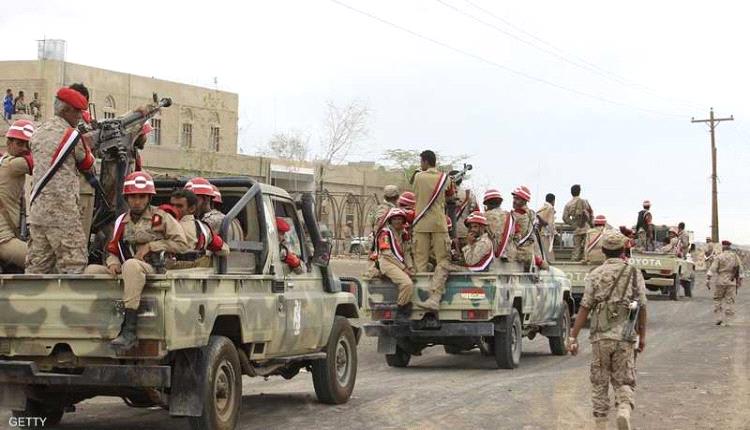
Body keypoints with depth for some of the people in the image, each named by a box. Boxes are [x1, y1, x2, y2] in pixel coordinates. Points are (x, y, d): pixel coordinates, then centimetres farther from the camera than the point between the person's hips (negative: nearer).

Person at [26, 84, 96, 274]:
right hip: (63, 211, -7)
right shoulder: (71, 134, -7)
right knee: (73, 264, -4)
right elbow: (87, 164, 6)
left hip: (37, 210, 7)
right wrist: (87, 146, 25)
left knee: (37, 265, 8)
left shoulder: (38, 133, 14)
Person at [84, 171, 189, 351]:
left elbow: (182, 245, -1)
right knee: (92, 270, -13)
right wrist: (113, 263, -3)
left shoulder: (161, 217, 5)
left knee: (131, 265, -38)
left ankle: (129, 330, -46)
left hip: (154, 270, -6)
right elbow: (112, 250, 21)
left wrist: (151, 245, -6)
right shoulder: (121, 222, 19)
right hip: (125, 273, 6)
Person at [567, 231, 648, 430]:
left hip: (600, 337, 0)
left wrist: (573, 337, -2)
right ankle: (624, 410, -20)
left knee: (599, 382, 12)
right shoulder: (635, 274, 2)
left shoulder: (595, 275, 0)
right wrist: (642, 336, 15)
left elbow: (584, 308, -4)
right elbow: (642, 307, 4)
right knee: (624, 381, 8)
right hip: (625, 338, 0)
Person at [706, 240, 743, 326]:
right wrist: (739, 282, 18)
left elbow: (712, 269, -11)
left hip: (720, 282, -2)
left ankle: (718, 318, 6)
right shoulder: (736, 257, 6)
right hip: (732, 283, 2)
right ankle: (726, 321, 1)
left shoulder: (719, 257, -5)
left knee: (717, 300, 12)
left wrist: (707, 280, -11)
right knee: (729, 301, 4)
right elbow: (740, 271, 9)